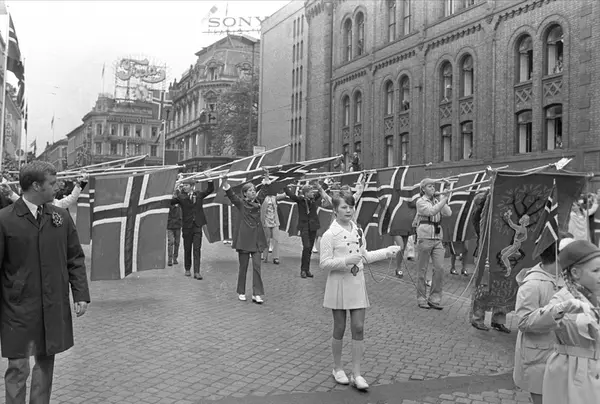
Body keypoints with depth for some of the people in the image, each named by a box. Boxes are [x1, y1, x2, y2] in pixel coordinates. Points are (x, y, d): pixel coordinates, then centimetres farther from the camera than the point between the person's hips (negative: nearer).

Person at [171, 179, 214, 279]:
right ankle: (187, 269, 25)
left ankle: (197, 272, -4)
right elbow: (171, 202, -13)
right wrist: (174, 196, -30)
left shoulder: (199, 194, 6)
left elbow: (210, 190, 7)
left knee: (197, 250, -3)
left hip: (197, 226, 1)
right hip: (187, 226, -1)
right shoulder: (181, 196, -1)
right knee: (187, 249, 10)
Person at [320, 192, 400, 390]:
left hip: (357, 284, 5)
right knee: (339, 329, 7)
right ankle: (337, 369, 25)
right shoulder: (330, 234, -12)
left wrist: (386, 252, 10)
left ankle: (356, 374, 10)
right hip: (339, 284, -5)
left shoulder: (358, 230, 7)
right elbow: (324, 263, -14)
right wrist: (346, 261, -26)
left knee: (358, 328, 3)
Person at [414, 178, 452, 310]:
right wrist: (443, 201, -15)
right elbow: (431, 211, -18)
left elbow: (448, 213, 3)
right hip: (424, 238, -4)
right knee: (422, 270, 2)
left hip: (438, 239, 5)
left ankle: (434, 299, 5)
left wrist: (443, 201, -3)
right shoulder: (420, 201, 0)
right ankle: (421, 299, 13)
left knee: (439, 268, -4)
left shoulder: (437, 201, 15)